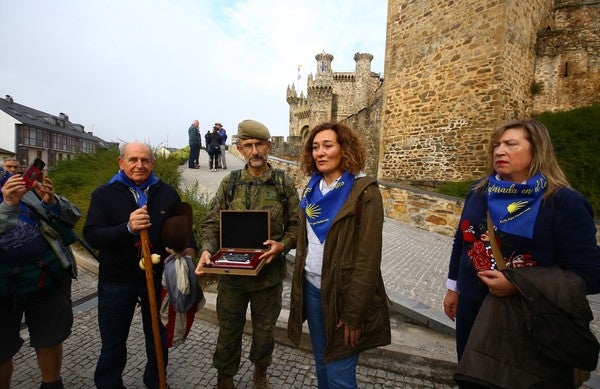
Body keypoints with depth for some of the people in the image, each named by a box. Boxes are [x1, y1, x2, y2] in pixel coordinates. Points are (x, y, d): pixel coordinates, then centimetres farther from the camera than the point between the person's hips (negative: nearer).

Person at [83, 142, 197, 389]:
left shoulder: (167, 193, 1)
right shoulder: (104, 194, -4)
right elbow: (91, 236, -13)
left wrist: (189, 249, -15)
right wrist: (127, 228, -30)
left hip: (158, 277, 2)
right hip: (116, 279, -1)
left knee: (158, 336, 19)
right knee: (113, 341, 16)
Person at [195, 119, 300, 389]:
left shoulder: (284, 183, -4)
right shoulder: (230, 182, -1)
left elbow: (296, 224, -2)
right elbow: (212, 222, -1)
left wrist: (282, 245, -21)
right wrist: (207, 249, -19)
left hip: (269, 271, 0)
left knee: (264, 329, 19)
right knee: (228, 329, 16)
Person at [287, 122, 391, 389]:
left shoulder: (364, 192, -14)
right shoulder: (312, 189, 6)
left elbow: (368, 258, -17)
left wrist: (353, 314, -17)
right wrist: (298, 286, 9)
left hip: (342, 293, -6)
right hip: (312, 288, 6)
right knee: (321, 362, 21)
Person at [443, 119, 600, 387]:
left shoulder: (564, 203, -15)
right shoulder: (479, 192, 1)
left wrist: (517, 285, -25)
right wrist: (453, 288, 14)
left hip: (529, 321, -5)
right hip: (472, 312, 5)